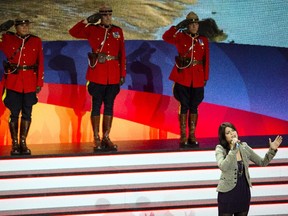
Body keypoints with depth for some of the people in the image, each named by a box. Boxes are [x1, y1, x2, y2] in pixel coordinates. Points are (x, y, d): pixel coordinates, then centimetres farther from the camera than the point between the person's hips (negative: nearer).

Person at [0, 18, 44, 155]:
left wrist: (39, 83, 0)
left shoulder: (36, 41, 8)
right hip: (13, 82, -1)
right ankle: (15, 144, 7)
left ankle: (23, 143, 14)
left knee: (27, 113, 5)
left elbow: (40, 63, 6)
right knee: (14, 113, 0)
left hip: (30, 83, 2)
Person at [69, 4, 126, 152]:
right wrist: (87, 20, -9)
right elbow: (73, 32, -8)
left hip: (113, 75, 3)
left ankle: (106, 138, 13)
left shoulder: (118, 31, 10)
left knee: (109, 105, 7)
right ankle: (97, 139, 4)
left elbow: (122, 54, 9)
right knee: (97, 105, -1)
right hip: (97, 74, -3)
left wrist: (123, 74, 4)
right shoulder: (92, 30, 3)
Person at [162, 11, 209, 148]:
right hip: (183, 77, -2)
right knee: (184, 106, -1)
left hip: (198, 79, 3)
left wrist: (205, 78, 4)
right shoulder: (180, 37, 3)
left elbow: (206, 61, 8)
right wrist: (178, 26, -17)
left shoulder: (203, 41, 9)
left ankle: (192, 136, 12)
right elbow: (166, 37, -13)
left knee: (194, 107, 6)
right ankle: (183, 137, 3)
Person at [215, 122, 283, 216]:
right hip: (228, 193, -4)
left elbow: (262, 162, 9)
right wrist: (233, 149, -32)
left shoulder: (244, 147, 2)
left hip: (244, 191, 4)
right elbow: (223, 167, -29)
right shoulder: (220, 149, -10)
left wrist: (272, 150, -5)